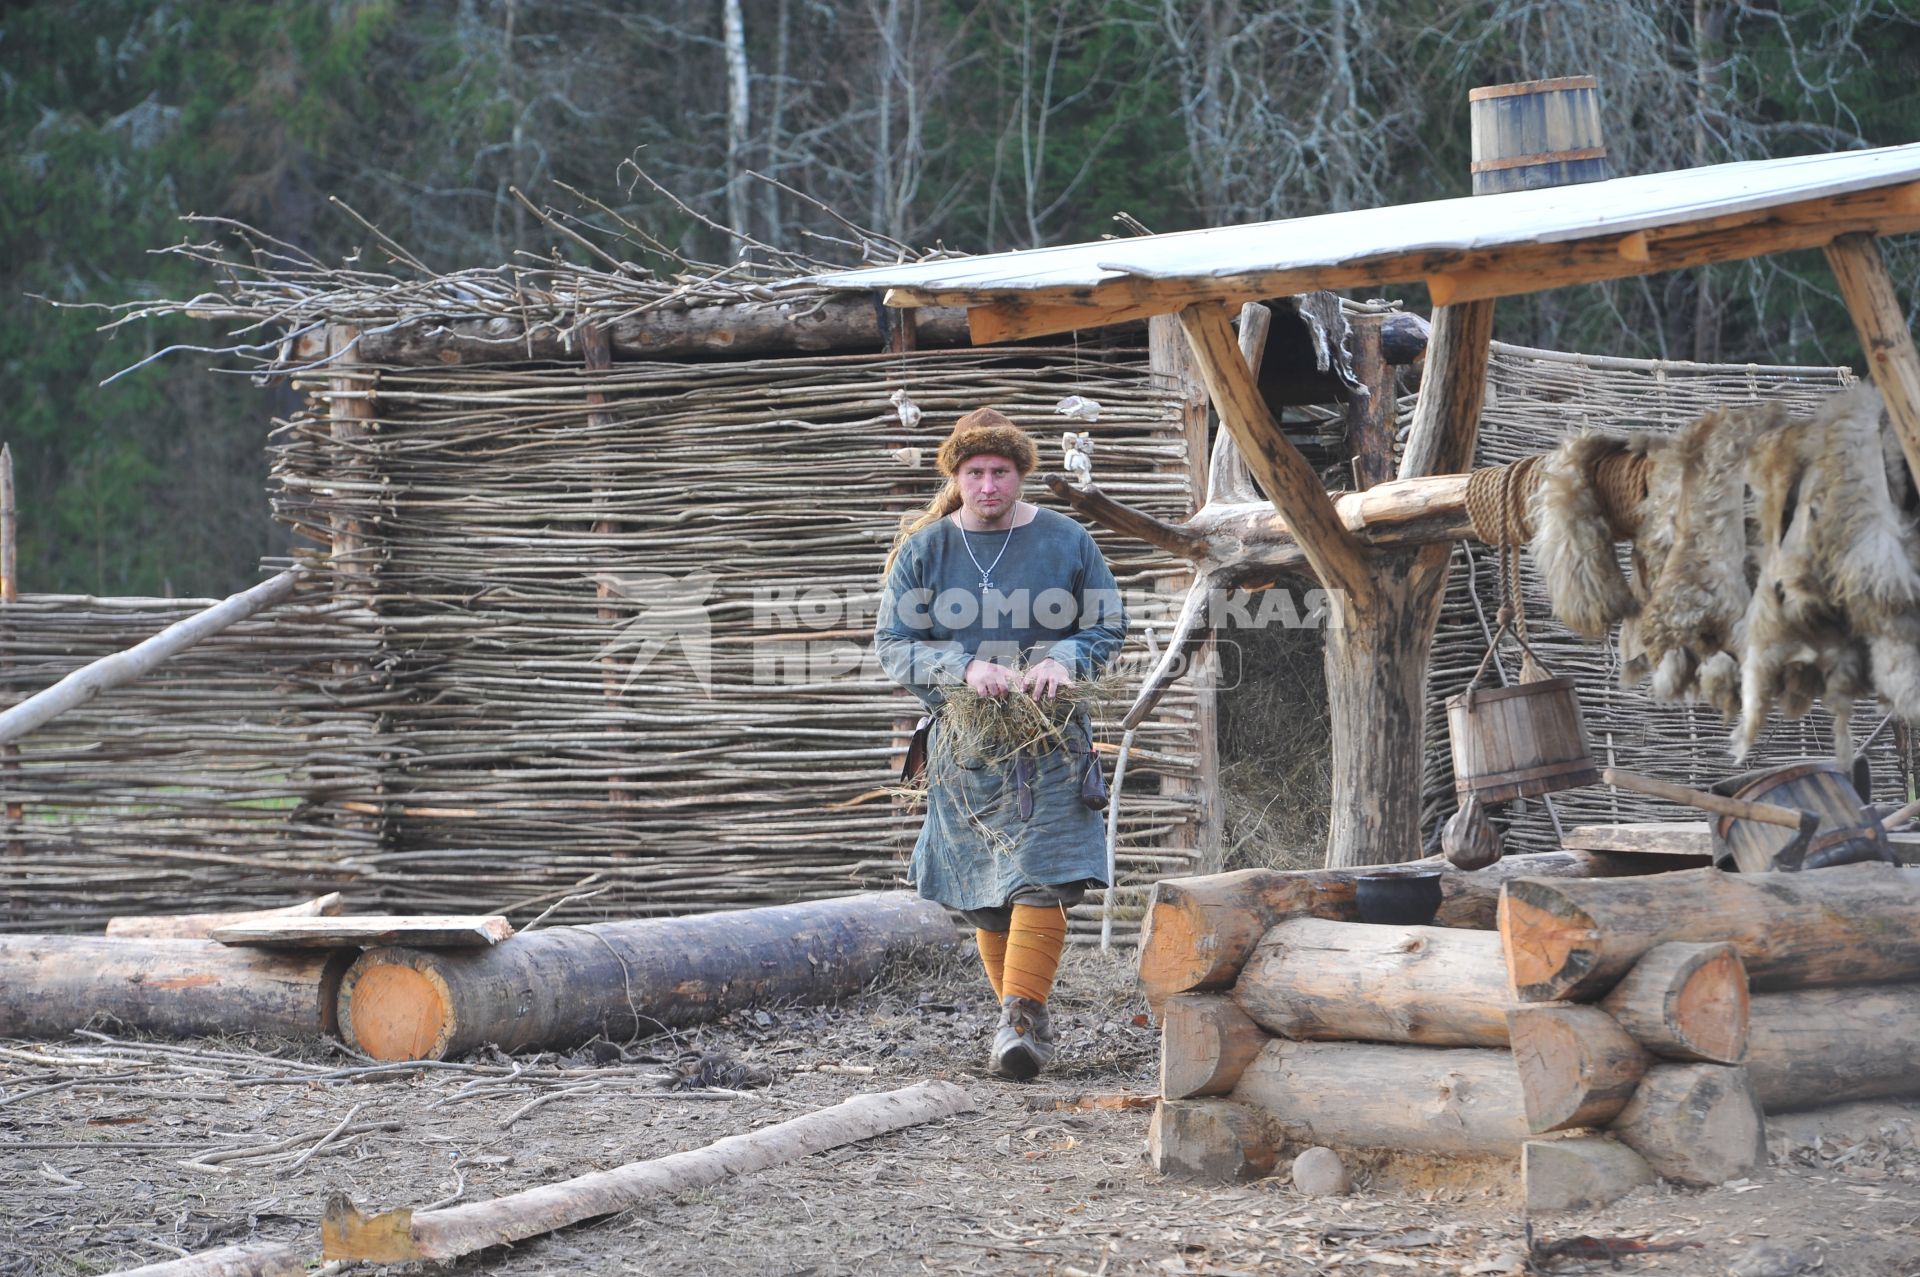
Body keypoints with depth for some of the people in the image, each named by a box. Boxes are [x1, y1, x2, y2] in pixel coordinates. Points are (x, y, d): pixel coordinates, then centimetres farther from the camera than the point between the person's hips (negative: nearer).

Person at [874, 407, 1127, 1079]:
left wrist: (1062, 660, -14)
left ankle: (1020, 1017, -15)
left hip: (1049, 744, -1)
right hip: (964, 741, 2)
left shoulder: (1065, 541, 3)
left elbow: (1109, 627, 7)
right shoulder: (923, 550, 2)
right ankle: (1027, 1019, 18)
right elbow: (893, 647, -1)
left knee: (1039, 878, -15)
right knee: (983, 894, 5)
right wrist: (965, 668, -18)